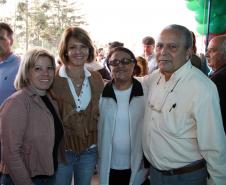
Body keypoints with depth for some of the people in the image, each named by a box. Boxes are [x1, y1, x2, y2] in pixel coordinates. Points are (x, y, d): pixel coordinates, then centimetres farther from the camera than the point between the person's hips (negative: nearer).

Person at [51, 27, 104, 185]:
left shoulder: (96, 79, 0)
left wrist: (99, 143, 6)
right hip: (61, 150, -3)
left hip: (89, 150, 3)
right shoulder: (53, 79, -12)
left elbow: (100, 113, 8)